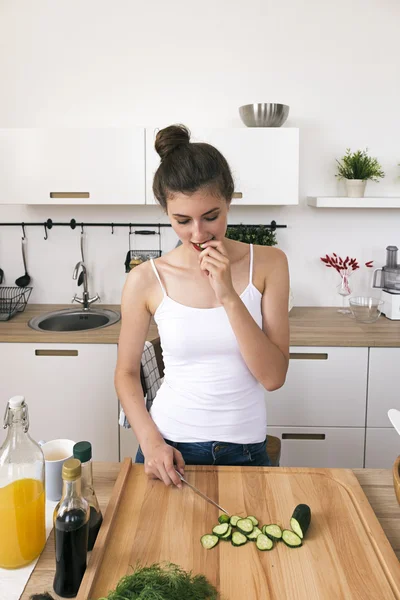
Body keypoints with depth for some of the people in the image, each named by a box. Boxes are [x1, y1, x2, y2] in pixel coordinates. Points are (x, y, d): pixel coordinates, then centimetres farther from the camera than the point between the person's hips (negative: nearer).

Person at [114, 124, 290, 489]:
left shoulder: (267, 264, -10)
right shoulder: (146, 281, -11)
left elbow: (273, 377, -14)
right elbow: (127, 373, 1)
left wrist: (228, 296, -23)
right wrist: (150, 442, -12)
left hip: (245, 448, 1)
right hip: (169, 447, 0)